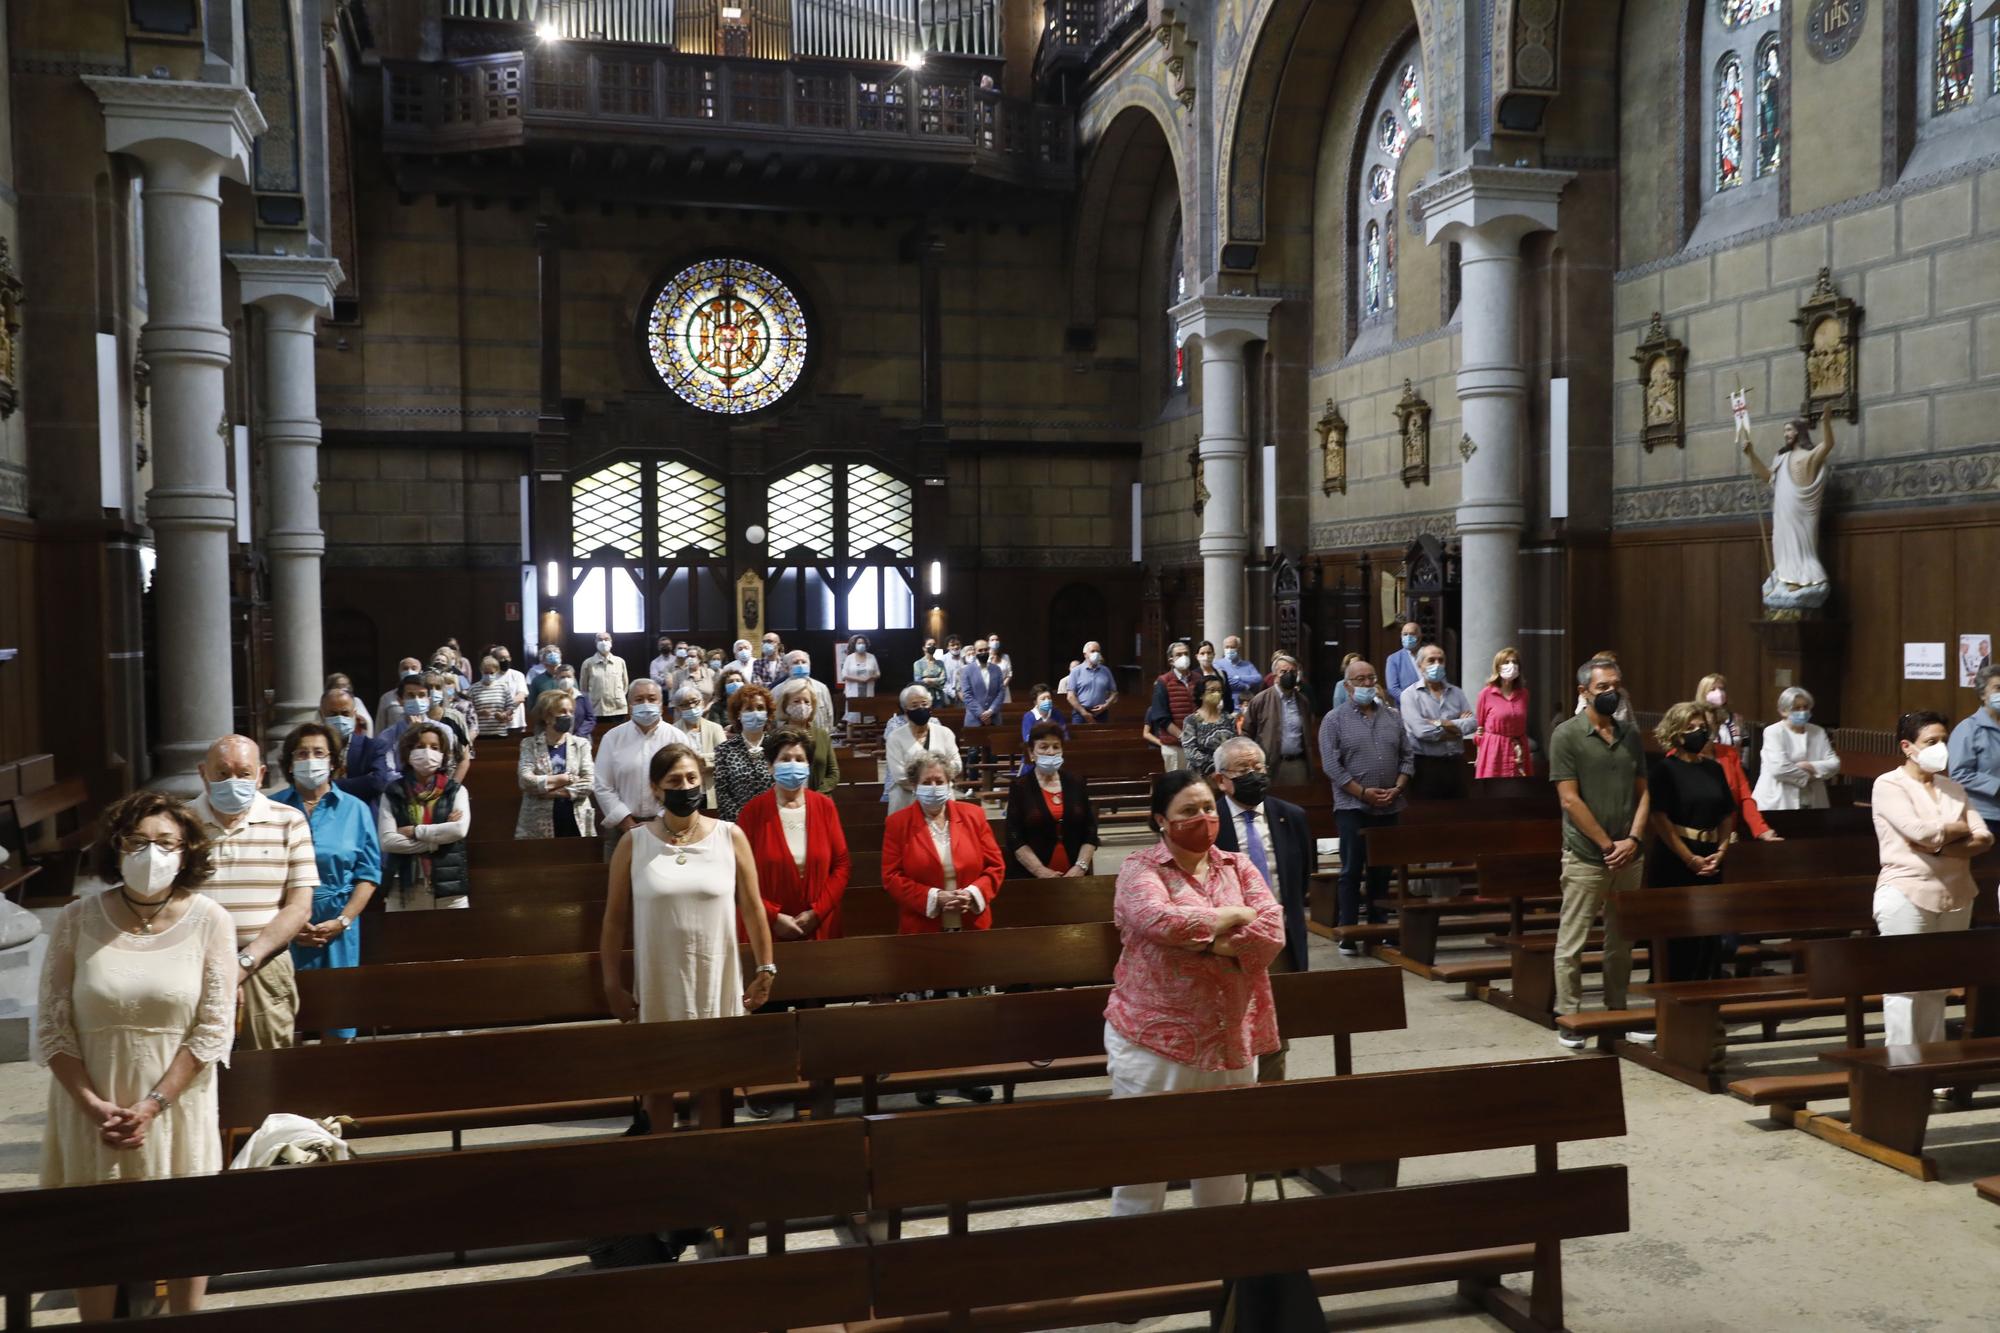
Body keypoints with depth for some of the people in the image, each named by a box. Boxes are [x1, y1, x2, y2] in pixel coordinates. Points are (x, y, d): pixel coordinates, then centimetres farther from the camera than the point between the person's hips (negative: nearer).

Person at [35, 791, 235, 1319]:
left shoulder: (209, 920, -7)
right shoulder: (77, 919, -6)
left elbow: (213, 1029, -7)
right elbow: (52, 1027, -3)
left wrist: (153, 1104, -13)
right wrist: (94, 1105, -12)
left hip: (176, 1105, 0)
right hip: (91, 1107, 0)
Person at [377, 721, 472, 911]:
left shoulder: (456, 790, 6)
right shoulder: (392, 794, 6)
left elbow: (460, 829, -11)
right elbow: (387, 841, -6)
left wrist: (414, 831, -9)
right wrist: (438, 841, -9)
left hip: (448, 886, 0)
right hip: (403, 889, 0)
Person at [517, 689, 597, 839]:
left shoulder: (581, 744, 8)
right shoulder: (530, 744, 4)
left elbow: (589, 782, -3)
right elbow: (525, 780, -10)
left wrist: (556, 792, -12)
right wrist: (566, 779, -9)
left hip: (576, 821, 1)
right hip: (539, 824, -1)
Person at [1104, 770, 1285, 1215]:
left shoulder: (1238, 867, 8)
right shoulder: (1140, 868, -4)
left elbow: (1272, 932, -7)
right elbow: (1158, 920, -25)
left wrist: (1198, 939, -15)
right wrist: (1233, 916, -12)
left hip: (1231, 1039, 4)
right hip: (1156, 1037, -4)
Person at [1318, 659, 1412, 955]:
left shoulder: (1393, 717, 11)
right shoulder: (1335, 720, -2)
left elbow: (1407, 756, 9)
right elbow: (1331, 764, -8)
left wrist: (1397, 789, -6)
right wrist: (1363, 792, -13)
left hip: (1389, 808, 4)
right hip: (1352, 807, -4)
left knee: (1382, 870, 10)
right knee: (1352, 870, -2)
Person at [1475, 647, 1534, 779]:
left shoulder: (1524, 693, 8)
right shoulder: (1486, 693, -4)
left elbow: (1523, 726, 17)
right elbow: (1479, 725, 3)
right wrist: (1479, 754, 1)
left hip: (1518, 751, 4)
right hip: (1493, 750, -4)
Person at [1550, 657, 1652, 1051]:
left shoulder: (1631, 734, 10)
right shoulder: (1566, 735, -6)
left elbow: (1643, 792, 10)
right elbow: (1570, 800, -10)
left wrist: (1632, 839, -5)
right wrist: (1607, 844, -11)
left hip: (1629, 855, 5)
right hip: (1585, 857, -5)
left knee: (1621, 942, 13)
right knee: (1572, 942, -1)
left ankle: (1617, 1014, 23)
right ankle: (1568, 1019, 7)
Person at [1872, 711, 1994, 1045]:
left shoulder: (1953, 788, 15)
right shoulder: (1889, 784, -3)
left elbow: (1984, 839, 4)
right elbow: (1920, 831, -17)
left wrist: (1940, 845, -12)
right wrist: (1961, 829, 0)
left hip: (1956, 895, 6)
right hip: (1907, 895, -6)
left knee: (1938, 985, 9)